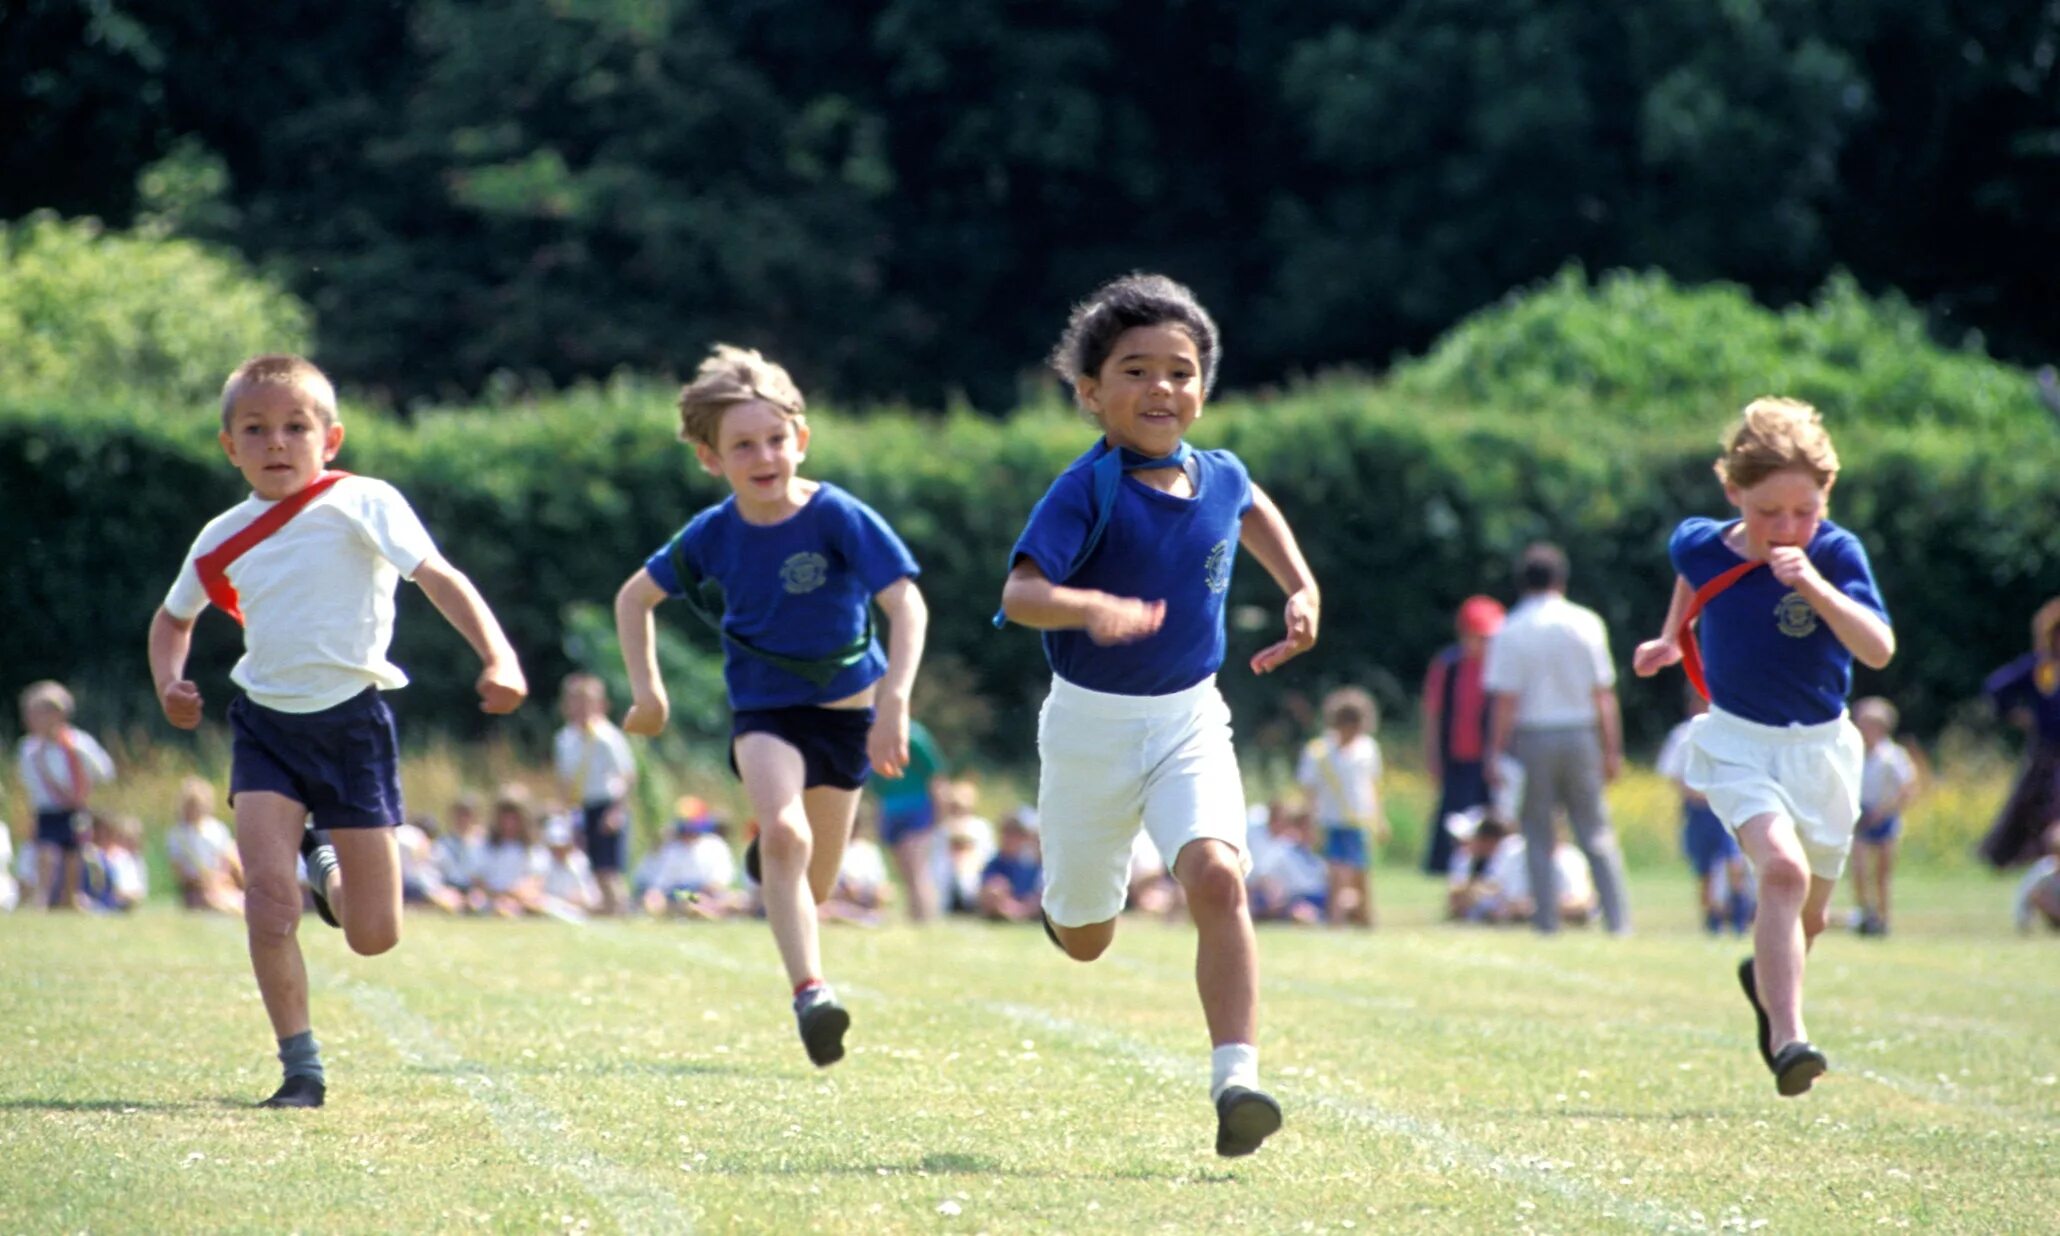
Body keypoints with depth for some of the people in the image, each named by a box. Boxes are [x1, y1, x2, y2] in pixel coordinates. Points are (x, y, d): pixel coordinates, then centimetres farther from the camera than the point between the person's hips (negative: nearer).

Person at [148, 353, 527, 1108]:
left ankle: (327, 863, 36)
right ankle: (300, 1067, -7)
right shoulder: (221, 541, 5)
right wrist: (170, 683, 2)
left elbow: (438, 577, -18)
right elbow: (174, 618, 23)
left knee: (372, 934, 0)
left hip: (352, 721, -2)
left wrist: (498, 657, -33)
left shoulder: (359, 505, -8)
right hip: (266, 725, 2)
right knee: (268, 890, -19)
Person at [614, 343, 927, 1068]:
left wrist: (895, 700, -39)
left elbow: (906, 604, -27)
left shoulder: (838, 518, -20)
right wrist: (647, 688, 0)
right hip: (764, 710, 0)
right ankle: (810, 994, -34)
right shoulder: (712, 536, -9)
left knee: (813, 888, 13)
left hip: (846, 706, 0)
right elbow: (635, 597, 9)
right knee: (785, 833, -29)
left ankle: (772, 853, 51)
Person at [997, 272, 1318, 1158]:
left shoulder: (1219, 477, -1)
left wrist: (1301, 589, 15)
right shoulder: (1088, 492, -18)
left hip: (1190, 721, 2)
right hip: (1092, 725, -2)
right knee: (1084, 940, 13)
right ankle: (1068, 894, 52)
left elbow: (1253, 510, 26)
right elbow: (1019, 593, -32)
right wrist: (1089, 607, -51)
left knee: (1217, 879, -24)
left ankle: (1235, 1077, -26)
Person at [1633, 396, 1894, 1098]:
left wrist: (1817, 588, -38)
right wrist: (1673, 636, 23)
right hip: (1739, 743, -1)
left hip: (1819, 747, 1)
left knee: (1807, 913, 17)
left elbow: (1879, 650, -27)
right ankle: (1788, 1041, -33)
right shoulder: (1702, 547, -8)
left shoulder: (1835, 554, -15)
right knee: (1784, 868, -27)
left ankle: (1766, 977, 51)